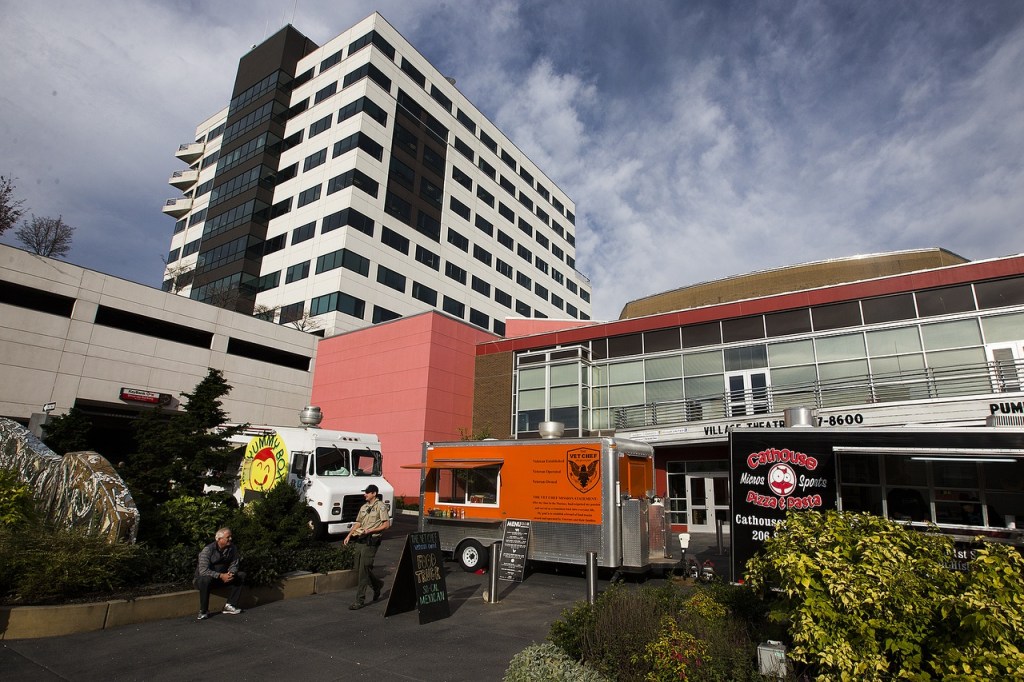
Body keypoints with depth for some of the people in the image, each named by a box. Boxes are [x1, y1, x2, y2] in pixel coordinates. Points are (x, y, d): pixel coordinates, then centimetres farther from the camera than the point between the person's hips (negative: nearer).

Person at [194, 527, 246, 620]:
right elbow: (203, 570, -28)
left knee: (241, 575, -11)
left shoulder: (233, 549, -4)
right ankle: (203, 611, -23)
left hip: (223, 576, 6)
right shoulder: (208, 550, -20)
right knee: (206, 579, -39)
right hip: (203, 577, -5)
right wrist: (220, 576, -33)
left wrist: (231, 573, -23)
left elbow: (234, 565, 1)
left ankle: (230, 605, -11)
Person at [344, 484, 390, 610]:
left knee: (363, 570, -8)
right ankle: (377, 584, 34)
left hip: (370, 541, -8)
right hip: (359, 540, 8)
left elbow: (387, 524, -10)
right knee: (358, 570, 12)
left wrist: (370, 530, -17)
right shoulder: (363, 507, 16)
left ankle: (360, 600, -1)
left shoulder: (380, 506, -6)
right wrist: (349, 535, 7)